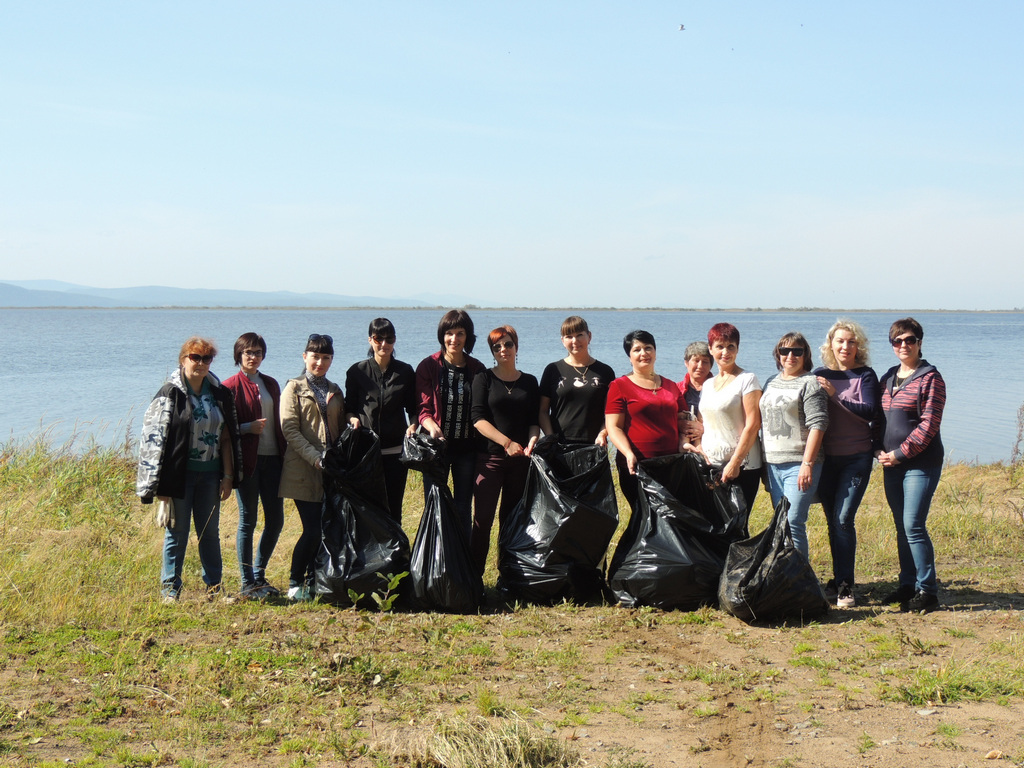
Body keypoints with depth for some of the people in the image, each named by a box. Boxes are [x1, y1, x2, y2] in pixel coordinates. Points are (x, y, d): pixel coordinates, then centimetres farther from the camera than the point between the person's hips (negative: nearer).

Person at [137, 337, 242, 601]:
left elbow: (226, 437, 10)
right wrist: (160, 482, -12)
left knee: (210, 532, 11)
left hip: (210, 474, 4)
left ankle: (214, 586, 21)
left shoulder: (220, 394, 7)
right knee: (177, 532, 3)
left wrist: (228, 476, 5)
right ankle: (170, 588, 13)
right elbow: (155, 437, -8)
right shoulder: (170, 393, -6)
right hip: (181, 473, -4)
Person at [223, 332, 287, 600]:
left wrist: (284, 454, 11)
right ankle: (247, 583, 8)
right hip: (247, 460, -6)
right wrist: (248, 427, -19)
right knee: (248, 520, -1)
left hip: (272, 458, 6)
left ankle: (259, 575, 21)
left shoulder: (271, 384, 14)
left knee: (276, 520, 5)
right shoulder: (231, 386, -3)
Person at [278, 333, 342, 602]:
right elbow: (289, 429, -7)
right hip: (303, 470, -5)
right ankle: (295, 584, 5)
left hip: (331, 470, 5)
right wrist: (316, 457, -16)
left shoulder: (334, 391, 17)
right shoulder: (294, 388, 2)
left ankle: (313, 581, 14)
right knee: (313, 530, -10)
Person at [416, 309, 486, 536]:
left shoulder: (477, 369, 5)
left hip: (467, 447, 2)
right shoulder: (428, 366, -2)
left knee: (464, 509, 8)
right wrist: (432, 427, -26)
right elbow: (423, 408, -6)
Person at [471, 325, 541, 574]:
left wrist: (532, 440, -11)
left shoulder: (529, 382, 12)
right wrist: (507, 442, -18)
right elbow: (478, 418, -8)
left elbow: (534, 420, 10)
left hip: (521, 459, 3)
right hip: (490, 457, -3)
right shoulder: (484, 379, 2)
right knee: (483, 518, -7)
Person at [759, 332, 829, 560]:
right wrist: (763, 464, 17)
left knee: (793, 523, -12)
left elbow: (817, 425, -12)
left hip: (799, 464, -7)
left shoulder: (810, 383, -5)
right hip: (772, 463, 7)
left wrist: (807, 464, -19)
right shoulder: (771, 383, 16)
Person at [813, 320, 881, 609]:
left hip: (857, 457, -4)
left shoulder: (865, 376, -2)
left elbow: (871, 412, -14)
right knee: (832, 520, 9)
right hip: (826, 457, 4)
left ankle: (846, 585, -8)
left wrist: (836, 395, -20)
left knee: (843, 518, -13)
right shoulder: (821, 376, 8)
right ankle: (839, 578, 21)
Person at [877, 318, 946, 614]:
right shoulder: (888, 378, 15)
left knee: (913, 525, -12)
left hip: (920, 464, -7)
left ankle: (927, 591, -6)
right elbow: (878, 418, 20)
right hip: (891, 465, 7)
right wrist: (879, 450, 4)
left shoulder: (930, 377, -6)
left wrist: (900, 453, -15)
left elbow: (929, 424, -13)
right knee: (901, 527, 10)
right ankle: (907, 584, 19)